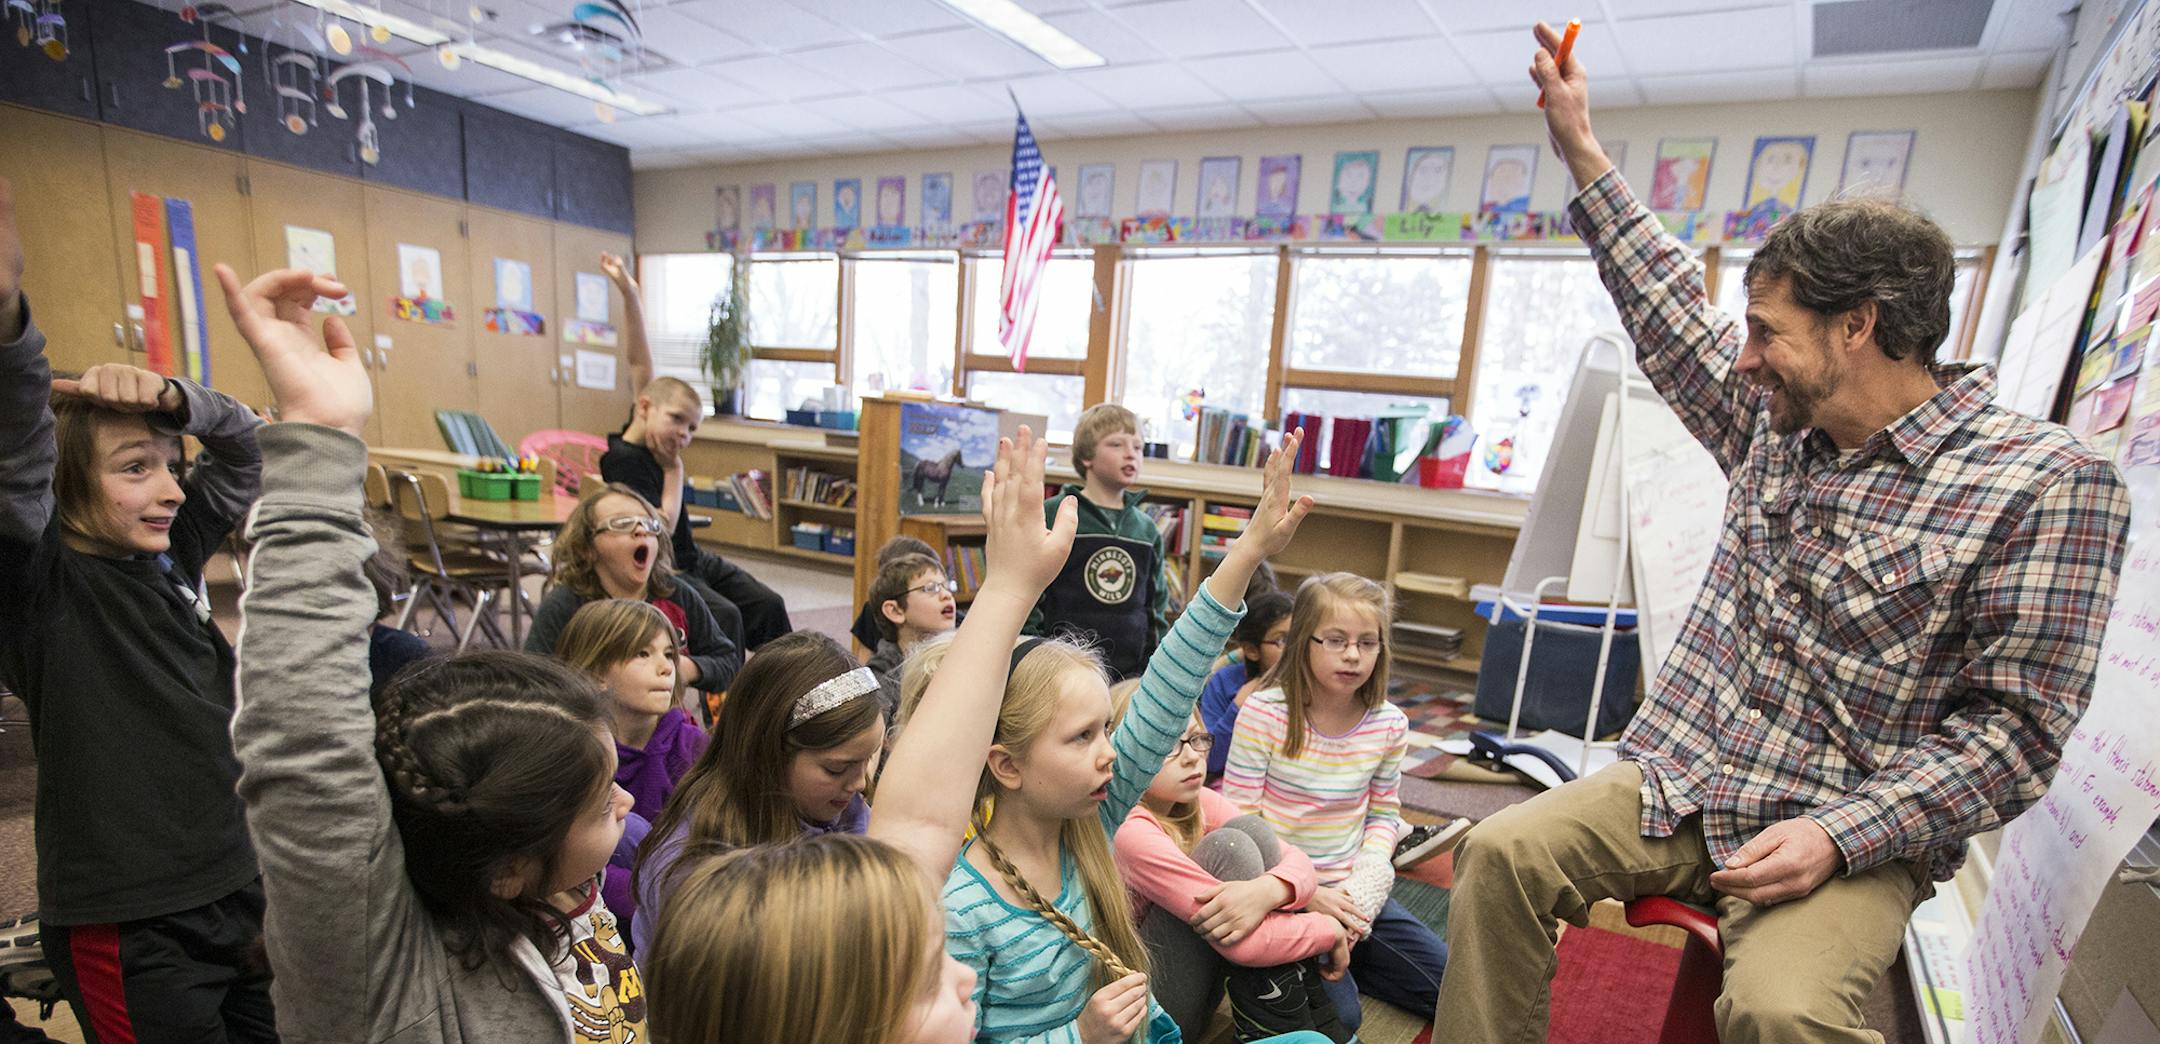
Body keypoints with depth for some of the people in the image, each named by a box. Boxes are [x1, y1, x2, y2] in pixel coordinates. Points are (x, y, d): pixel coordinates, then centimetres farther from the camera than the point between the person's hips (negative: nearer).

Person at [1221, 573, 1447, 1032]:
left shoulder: (1388, 724, -4)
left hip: (1349, 894, 5)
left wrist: (1365, 888, -9)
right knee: (1339, 1016, -19)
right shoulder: (1264, 713, -18)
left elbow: (1384, 814, 7)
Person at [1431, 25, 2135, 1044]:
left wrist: (1837, 836, -23)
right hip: (1679, 783, 5)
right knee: (1499, 855, -15)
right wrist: (1580, 150, 15)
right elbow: (1673, 311, 14)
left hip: (1849, 835, -4)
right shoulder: (1779, 426, 6)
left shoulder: (2045, 483, -10)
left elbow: (2014, 727, -12)